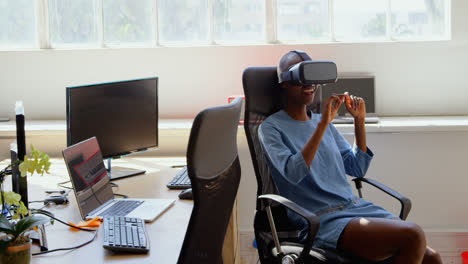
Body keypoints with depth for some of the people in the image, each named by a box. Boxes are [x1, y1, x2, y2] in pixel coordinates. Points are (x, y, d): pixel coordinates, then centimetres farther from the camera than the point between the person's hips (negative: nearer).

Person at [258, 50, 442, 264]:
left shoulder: (321, 121, 18)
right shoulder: (271, 128, -2)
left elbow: (357, 169, 17)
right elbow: (293, 173, -19)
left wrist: (359, 121, 7)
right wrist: (323, 124, -21)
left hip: (355, 206, 7)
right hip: (321, 220, -7)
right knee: (412, 236, -25)